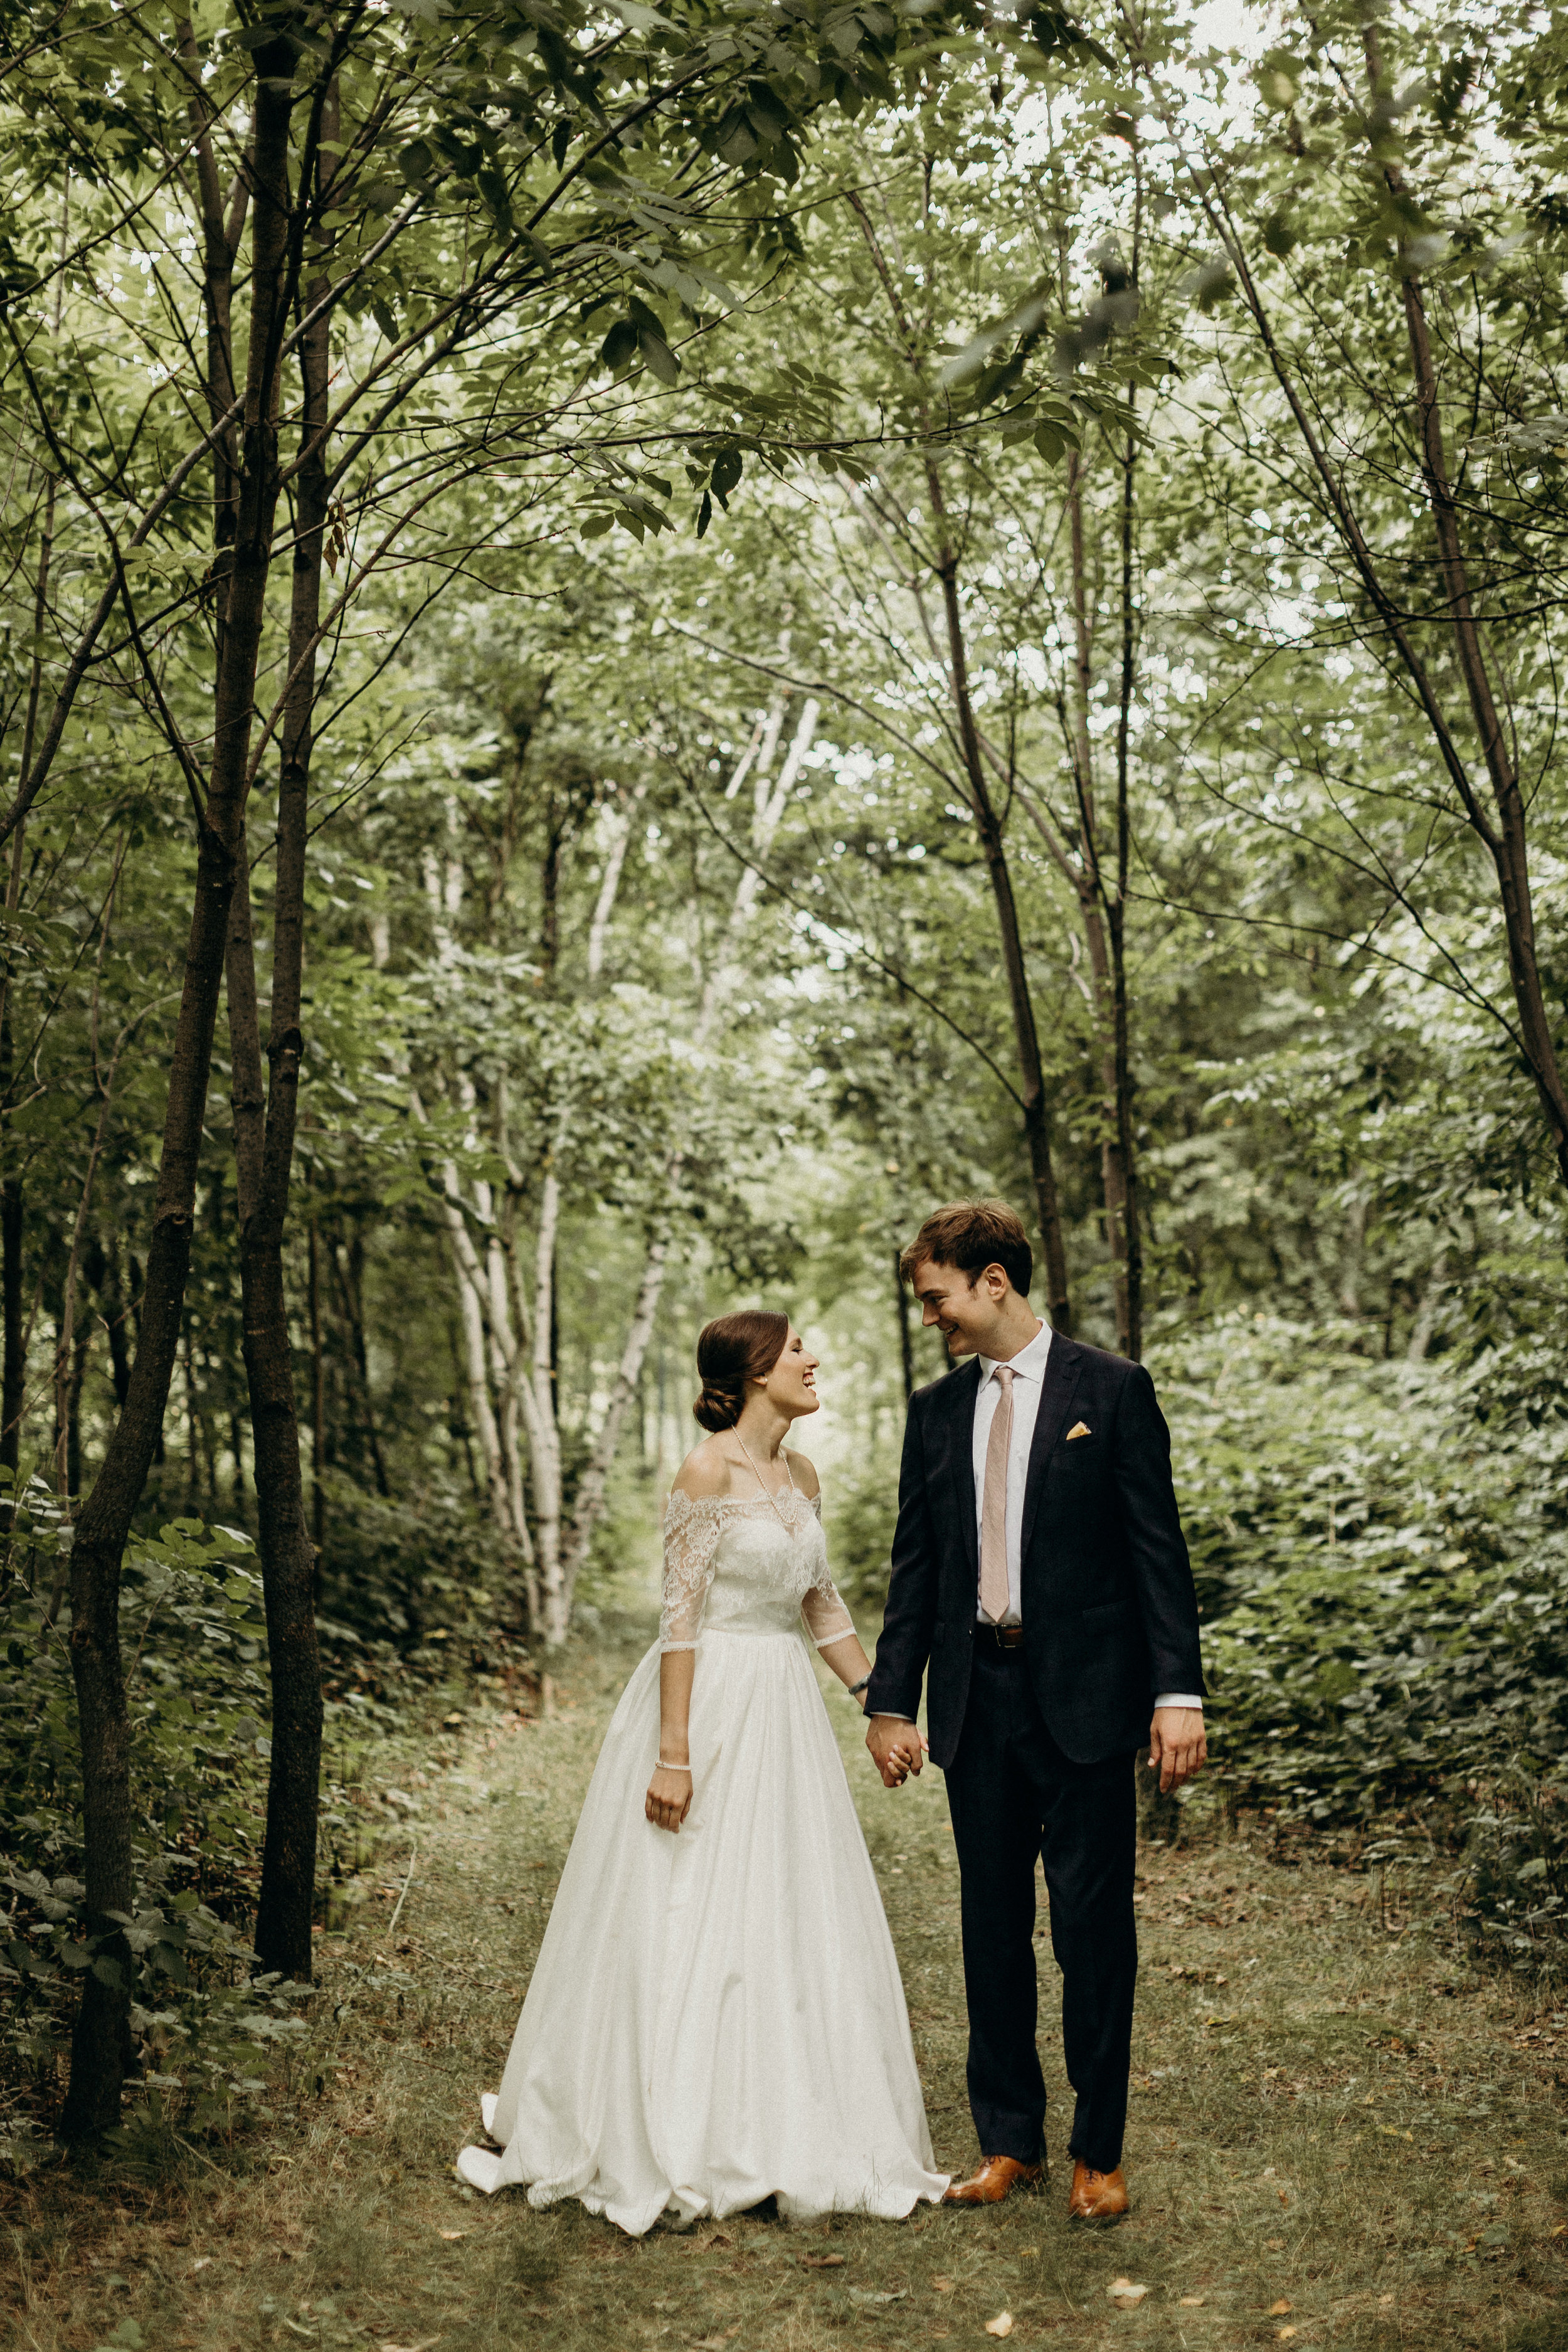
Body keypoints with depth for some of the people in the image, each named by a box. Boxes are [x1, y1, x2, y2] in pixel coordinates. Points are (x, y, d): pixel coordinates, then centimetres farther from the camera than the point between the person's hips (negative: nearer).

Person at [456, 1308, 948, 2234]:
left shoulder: (802, 1476, 10)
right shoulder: (708, 1471, -13)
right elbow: (680, 1616, -16)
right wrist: (674, 1755, -19)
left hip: (785, 1711, 8)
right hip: (709, 1702, -8)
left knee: (796, 1919, 10)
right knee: (691, 1922, 1)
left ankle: (787, 2136, 22)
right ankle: (679, 2146, 13)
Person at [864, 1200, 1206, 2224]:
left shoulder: (1112, 1390, -3)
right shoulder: (937, 1410, 10)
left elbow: (1158, 1547, -5)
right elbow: (915, 1566, 12)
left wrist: (1179, 1690, -11)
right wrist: (892, 1701, 9)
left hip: (1084, 1696, -4)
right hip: (976, 1697, 4)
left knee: (1095, 1924, 2)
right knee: (992, 1924, 10)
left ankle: (1100, 2151, 17)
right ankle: (1009, 2139, 24)